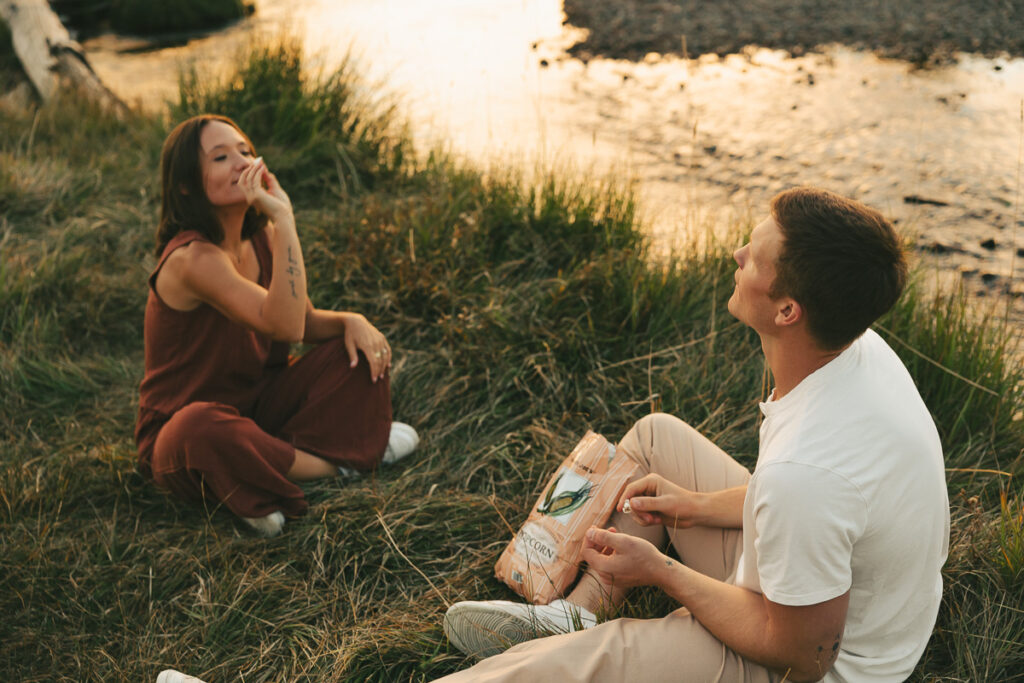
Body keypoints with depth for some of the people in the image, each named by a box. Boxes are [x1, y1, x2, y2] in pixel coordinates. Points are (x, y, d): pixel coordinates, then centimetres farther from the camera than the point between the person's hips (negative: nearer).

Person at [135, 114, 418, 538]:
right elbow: (284, 326, -37)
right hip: (179, 436, -7)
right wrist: (284, 219, -38)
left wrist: (352, 321, -13)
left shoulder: (260, 239, -1)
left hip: (258, 404, 7)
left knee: (363, 350, -2)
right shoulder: (192, 259, -26)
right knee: (202, 427, -42)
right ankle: (341, 460, -18)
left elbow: (306, 320, 9)